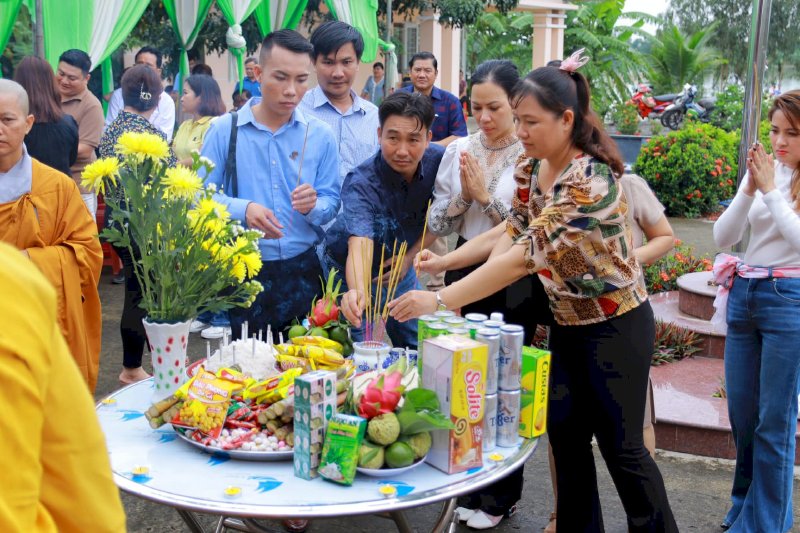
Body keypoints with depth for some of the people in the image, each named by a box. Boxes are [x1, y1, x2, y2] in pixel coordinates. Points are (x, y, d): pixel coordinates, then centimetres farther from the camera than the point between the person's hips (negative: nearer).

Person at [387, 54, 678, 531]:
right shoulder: (531, 170, -2)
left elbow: (527, 255, -35)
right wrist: (445, 261, -11)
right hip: (567, 324, 7)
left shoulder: (591, 179, -28)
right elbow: (510, 233, 5)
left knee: (620, 445, 5)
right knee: (565, 435, 11)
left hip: (616, 326, -7)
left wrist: (440, 300, -37)